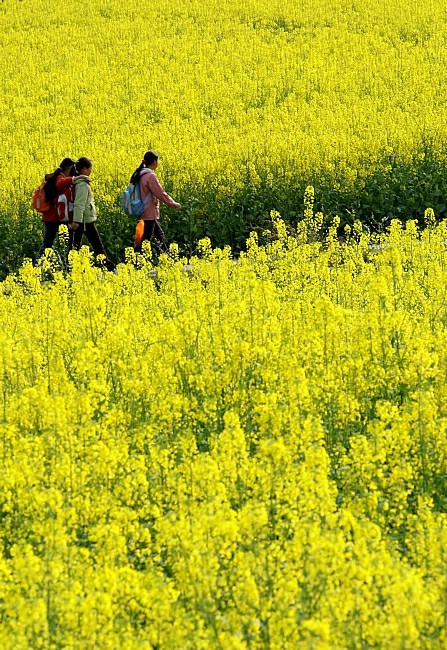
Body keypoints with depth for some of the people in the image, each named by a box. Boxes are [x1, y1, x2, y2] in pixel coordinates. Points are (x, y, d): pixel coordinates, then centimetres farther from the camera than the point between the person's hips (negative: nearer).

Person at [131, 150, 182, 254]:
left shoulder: (140, 174, 6)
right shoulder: (150, 176, -20)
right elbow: (160, 193, -18)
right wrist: (173, 203, -6)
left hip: (143, 211, 10)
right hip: (150, 213, -10)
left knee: (159, 234, 20)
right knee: (146, 239, -6)